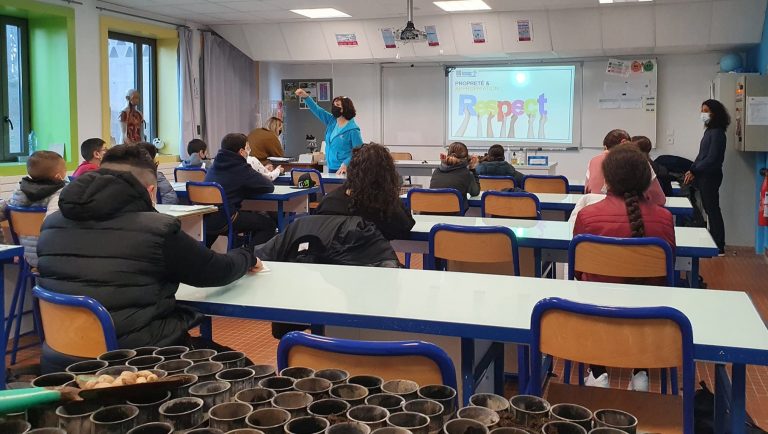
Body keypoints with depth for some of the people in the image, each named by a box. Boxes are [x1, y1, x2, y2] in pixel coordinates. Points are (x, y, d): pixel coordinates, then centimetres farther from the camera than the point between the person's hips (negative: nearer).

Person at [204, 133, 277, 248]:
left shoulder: (215, 165, 15)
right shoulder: (241, 169, -7)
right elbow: (269, 187, -5)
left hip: (204, 219, 8)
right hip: (223, 221, -8)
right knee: (268, 223, 2)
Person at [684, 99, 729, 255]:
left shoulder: (717, 132, -12)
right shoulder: (709, 131, 14)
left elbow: (712, 158, -17)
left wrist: (694, 171, -11)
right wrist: (692, 171, 4)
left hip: (710, 176, -9)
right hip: (704, 176, 9)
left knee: (713, 210, -5)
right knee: (710, 209, 10)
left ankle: (719, 248, 1)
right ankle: (714, 243, 16)